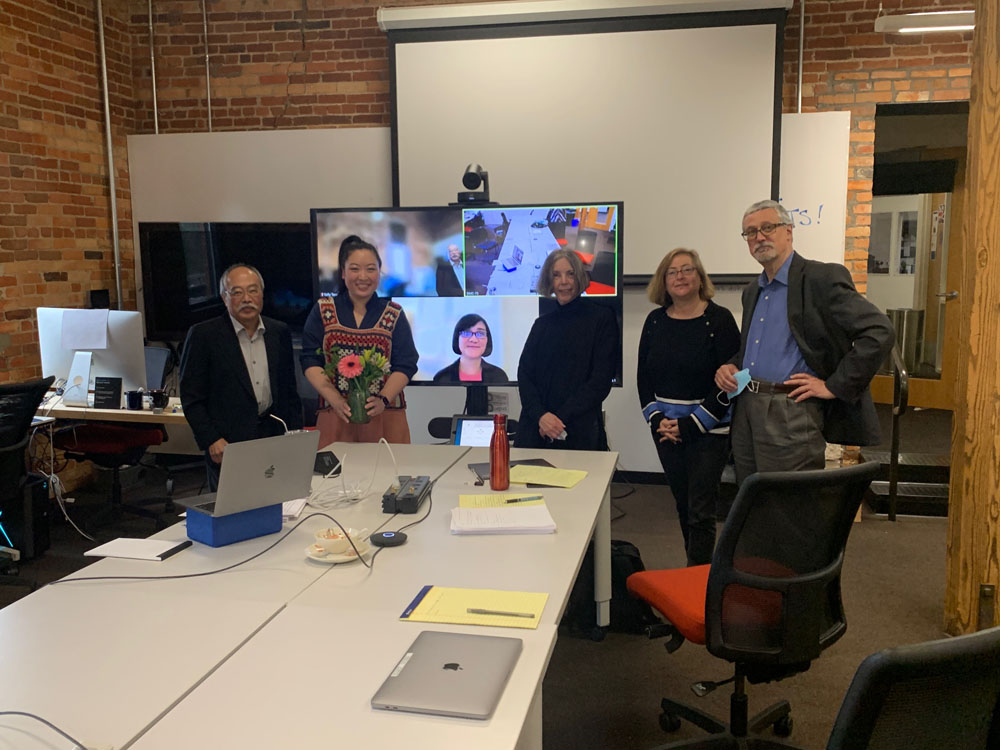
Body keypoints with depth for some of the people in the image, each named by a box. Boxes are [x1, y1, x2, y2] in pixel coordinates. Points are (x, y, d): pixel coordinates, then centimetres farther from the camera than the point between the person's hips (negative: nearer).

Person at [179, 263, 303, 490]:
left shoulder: (280, 333, 8)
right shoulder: (203, 335, -4)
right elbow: (191, 397, -4)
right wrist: (211, 440, -13)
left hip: (275, 438, 4)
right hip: (228, 447, -3)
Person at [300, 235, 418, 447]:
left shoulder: (393, 314, 7)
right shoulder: (322, 311, 7)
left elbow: (405, 364, 1)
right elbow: (310, 362, 2)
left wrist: (383, 400, -16)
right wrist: (336, 400, -13)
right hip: (335, 418, 0)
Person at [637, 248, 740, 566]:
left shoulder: (719, 319, -8)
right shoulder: (655, 320, 7)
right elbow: (643, 376, 9)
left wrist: (690, 424, -14)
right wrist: (657, 419, -5)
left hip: (709, 429, -4)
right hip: (666, 428, 5)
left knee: (701, 510, -5)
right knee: (682, 504, 12)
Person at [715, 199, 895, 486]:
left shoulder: (822, 278, -7)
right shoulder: (752, 291, 18)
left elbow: (880, 332, -14)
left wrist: (834, 386, -14)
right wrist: (731, 366, 9)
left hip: (791, 417, -7)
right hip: (745, 411, 7)